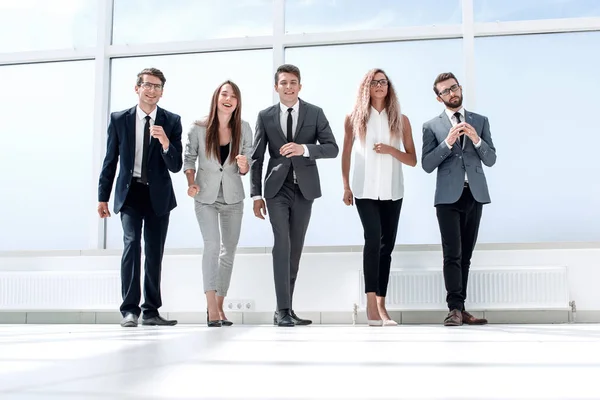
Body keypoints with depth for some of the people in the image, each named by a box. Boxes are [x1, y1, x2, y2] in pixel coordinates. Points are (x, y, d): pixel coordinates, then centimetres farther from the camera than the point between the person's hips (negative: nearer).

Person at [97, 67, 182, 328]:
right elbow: (110, 160, 5)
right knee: (132, 242, -19)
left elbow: (176, 166, -6)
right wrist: (103, 197, 4)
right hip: (130, 192, -1)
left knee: (155, 253, 7)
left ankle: (151, 311, 16)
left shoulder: (171, 121, -1)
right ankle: (130, 309, -16)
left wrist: (165, 143, -25)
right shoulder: (119, 119, 0)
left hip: (159, 195, 2)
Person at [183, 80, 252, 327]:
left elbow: (245, 169, 1)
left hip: (233, 197, 3)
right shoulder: (198, 128, -9)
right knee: (212, 245, -19)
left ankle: (218, 306, 19)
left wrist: (243, 165, -21)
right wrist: (191, 182, -15)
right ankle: (212, 307, -17)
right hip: (205, 196, -3)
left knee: (229, 250, 7)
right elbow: (189, 158, 0)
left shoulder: (244, 129, -4)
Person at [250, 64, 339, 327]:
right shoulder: (265, 116, 4)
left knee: (296, 248, 7)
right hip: (278, 188, -1)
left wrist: (304, 149, -21)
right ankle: (282, 310, -12)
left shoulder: (315, 113, 4)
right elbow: (257, 157, 4)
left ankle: (287, 308, 17)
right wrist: (256, 195, -1)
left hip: (305, 187, 2)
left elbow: (332, 148, -4)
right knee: (282, 244, -14)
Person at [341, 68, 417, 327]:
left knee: (386, 245, 4)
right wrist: (346, 186, 3)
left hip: (392, 191, 2)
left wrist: (390, 150, -11)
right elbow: (346, 154, 9)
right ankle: (372, 305, -17)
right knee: (373, 238, -19)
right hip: (365, 189, -2)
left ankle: (381, 306, 12)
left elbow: (412, 160, 6)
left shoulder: (401, 120, 7)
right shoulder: (354, 118, 6)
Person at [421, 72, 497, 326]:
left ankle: (460, 308, 11)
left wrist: (476, 139, -10)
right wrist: (448, 142, -13)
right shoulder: (432, 126, 6)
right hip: (448, 196, -2)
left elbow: (491, 160, 7)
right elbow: (427, 165, -2)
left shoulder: (480, 121, 13)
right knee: (452, 255, -10)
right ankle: (455, 309, -9)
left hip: (474, 194, 3)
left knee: (466, 255, 6)